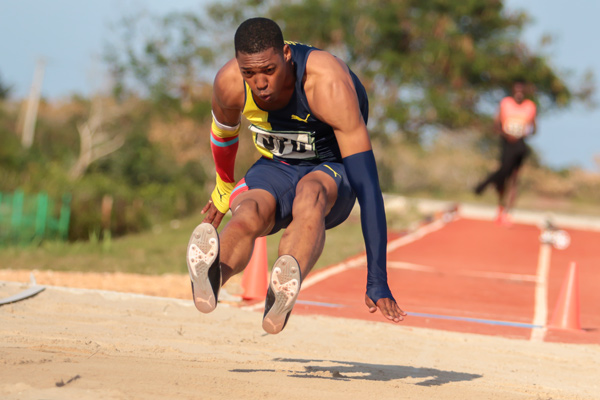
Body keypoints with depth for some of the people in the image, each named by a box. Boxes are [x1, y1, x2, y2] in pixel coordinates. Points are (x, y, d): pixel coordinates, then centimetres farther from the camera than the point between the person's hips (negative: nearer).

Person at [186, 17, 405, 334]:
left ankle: (284, 290, -68)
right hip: (275, 168, 4)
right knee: (249, 214, -34)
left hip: (331, 169, -4)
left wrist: (377, 282, -39)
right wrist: (223, 189, 27)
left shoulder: (330, 85, -32)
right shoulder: (229, 83, -18)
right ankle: (211, 274, -65)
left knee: (310, 193, -41)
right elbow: (223, 132, 9)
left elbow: (367, 185, -35)